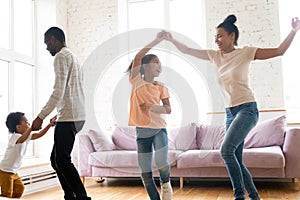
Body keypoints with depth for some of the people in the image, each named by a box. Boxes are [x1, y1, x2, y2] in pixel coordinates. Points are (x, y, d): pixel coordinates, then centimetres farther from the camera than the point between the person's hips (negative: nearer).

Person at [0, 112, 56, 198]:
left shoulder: (26, 136, 2)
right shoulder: (15, 136, -26)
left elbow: (38, 135, 4)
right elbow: (22, 140, -49)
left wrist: (49, 125, -5)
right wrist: (32, 127, -57)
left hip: (13, 172, 9)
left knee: (20, 188, 18)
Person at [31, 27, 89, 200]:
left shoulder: (61, 57, -7)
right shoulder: (73, 57, 23)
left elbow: (59, 92, -17)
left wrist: (41, 117, -14)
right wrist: (58, 116, 26)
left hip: (68, 117, -10)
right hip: (77, 116, 10)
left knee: (62, 160, -7)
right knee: (56, 159, 13)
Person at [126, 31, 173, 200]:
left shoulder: (161, 87, 6)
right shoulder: (136, 82, 0)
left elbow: (168, 109, 0)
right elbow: (137, 58, -14)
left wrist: (152, 107, -18)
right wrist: (157, 41, -13)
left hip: (159, 129, 1)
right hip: (141, 132, 0)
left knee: (161, 162, -20)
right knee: (145, 173, 3)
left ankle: (166, 183, 12)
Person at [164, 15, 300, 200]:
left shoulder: (245, 53, -4)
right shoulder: (215, 56, 9)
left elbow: (279, 51, -5)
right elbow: (187, 51, 14)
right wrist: (172, 40, 7)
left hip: (247, 109, -6)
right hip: (230, 112, 7)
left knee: (227, 149, -24)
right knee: (236, 160, 6)